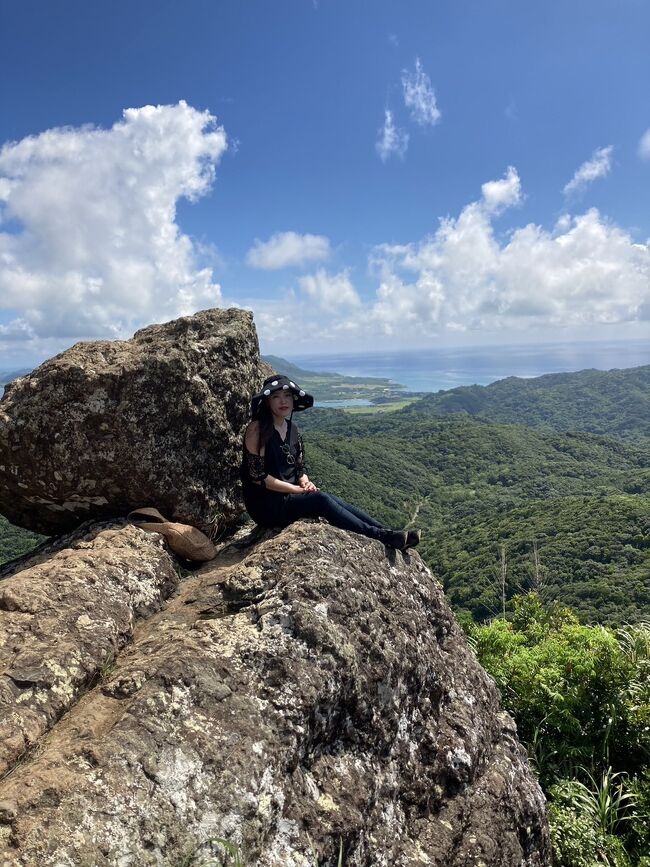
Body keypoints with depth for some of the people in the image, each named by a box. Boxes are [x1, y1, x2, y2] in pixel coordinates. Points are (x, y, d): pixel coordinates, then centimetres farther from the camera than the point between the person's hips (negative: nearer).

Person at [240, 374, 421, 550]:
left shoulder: (292, 429, 10)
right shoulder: (257, 429, -12)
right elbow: (257, 475, -17)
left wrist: (305, 482, -8)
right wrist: (297, 489, -16)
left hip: (289, 496, 7)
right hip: (266, 505, -6)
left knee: (336, 502, -14)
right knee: (321, 499, -24)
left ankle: (387, 532, -17)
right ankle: (382, 537, -23)